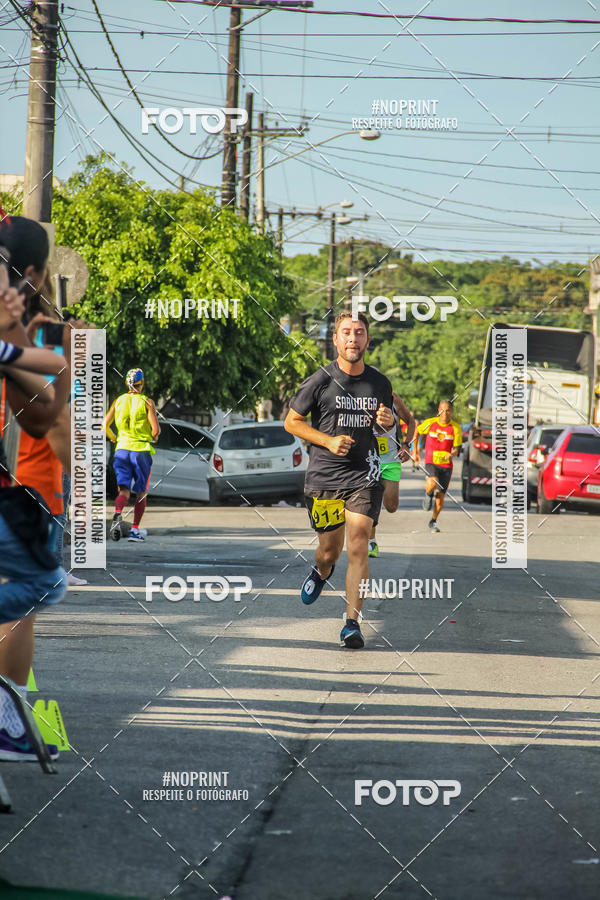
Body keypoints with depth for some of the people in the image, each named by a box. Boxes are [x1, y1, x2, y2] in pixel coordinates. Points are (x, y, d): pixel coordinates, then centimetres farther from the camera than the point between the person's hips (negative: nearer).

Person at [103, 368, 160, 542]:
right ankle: (135, 530, 8)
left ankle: (117, 515, -31)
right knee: (141, 492, 11)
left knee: (124, 490, -1)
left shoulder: (118, 401, 5)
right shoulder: (147, 402, -5)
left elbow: (105, 426, 3)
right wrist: (154, 436, 12)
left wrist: (114, 439, 21)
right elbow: (156, 429, -11)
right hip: (141, 450, -2)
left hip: (122, 449, 2)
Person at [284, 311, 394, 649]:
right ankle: (321, 572, 46)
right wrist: (329, 440, -10)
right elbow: (291, 421, 3)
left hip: (365, 475, 1)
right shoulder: (320, 382, -4)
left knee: (358, 548, -12)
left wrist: (387, 422, -3)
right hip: (324, 478, -1)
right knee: (330, 549, 8)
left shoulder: (380, 383, 6)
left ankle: (353, 622, -8)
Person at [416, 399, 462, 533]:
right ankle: (428, 494, 4)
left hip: (446, 464, 1)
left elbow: (456, 449, -5)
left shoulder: (455, 428, -5)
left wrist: (452, 454, -28)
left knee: (440, 496, 4)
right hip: (431, 462, -1)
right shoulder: (430, 423, -5)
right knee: (433, 483, -32)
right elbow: (416, 431, 13)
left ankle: (433, 521, 28)